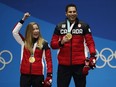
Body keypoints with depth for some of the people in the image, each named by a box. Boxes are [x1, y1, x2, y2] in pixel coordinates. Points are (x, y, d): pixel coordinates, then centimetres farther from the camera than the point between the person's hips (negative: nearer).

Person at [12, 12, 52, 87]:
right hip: (25, 74, 2)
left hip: (38, 75, -2)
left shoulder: (44, 44, 2)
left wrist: (49, 75, -8)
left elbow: (49, 60, 0)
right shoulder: (24, 42, 9)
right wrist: (23, 19, -2)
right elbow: (15, 32, -2)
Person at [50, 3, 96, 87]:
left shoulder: (84, 26, 3)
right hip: (64, 64, 1)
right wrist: (61, 42, -14)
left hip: (79, 64, -1)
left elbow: (90, 42, 1)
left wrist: (92, 56, -13)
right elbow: (53, 44, 6)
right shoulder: (59, 26, 7)